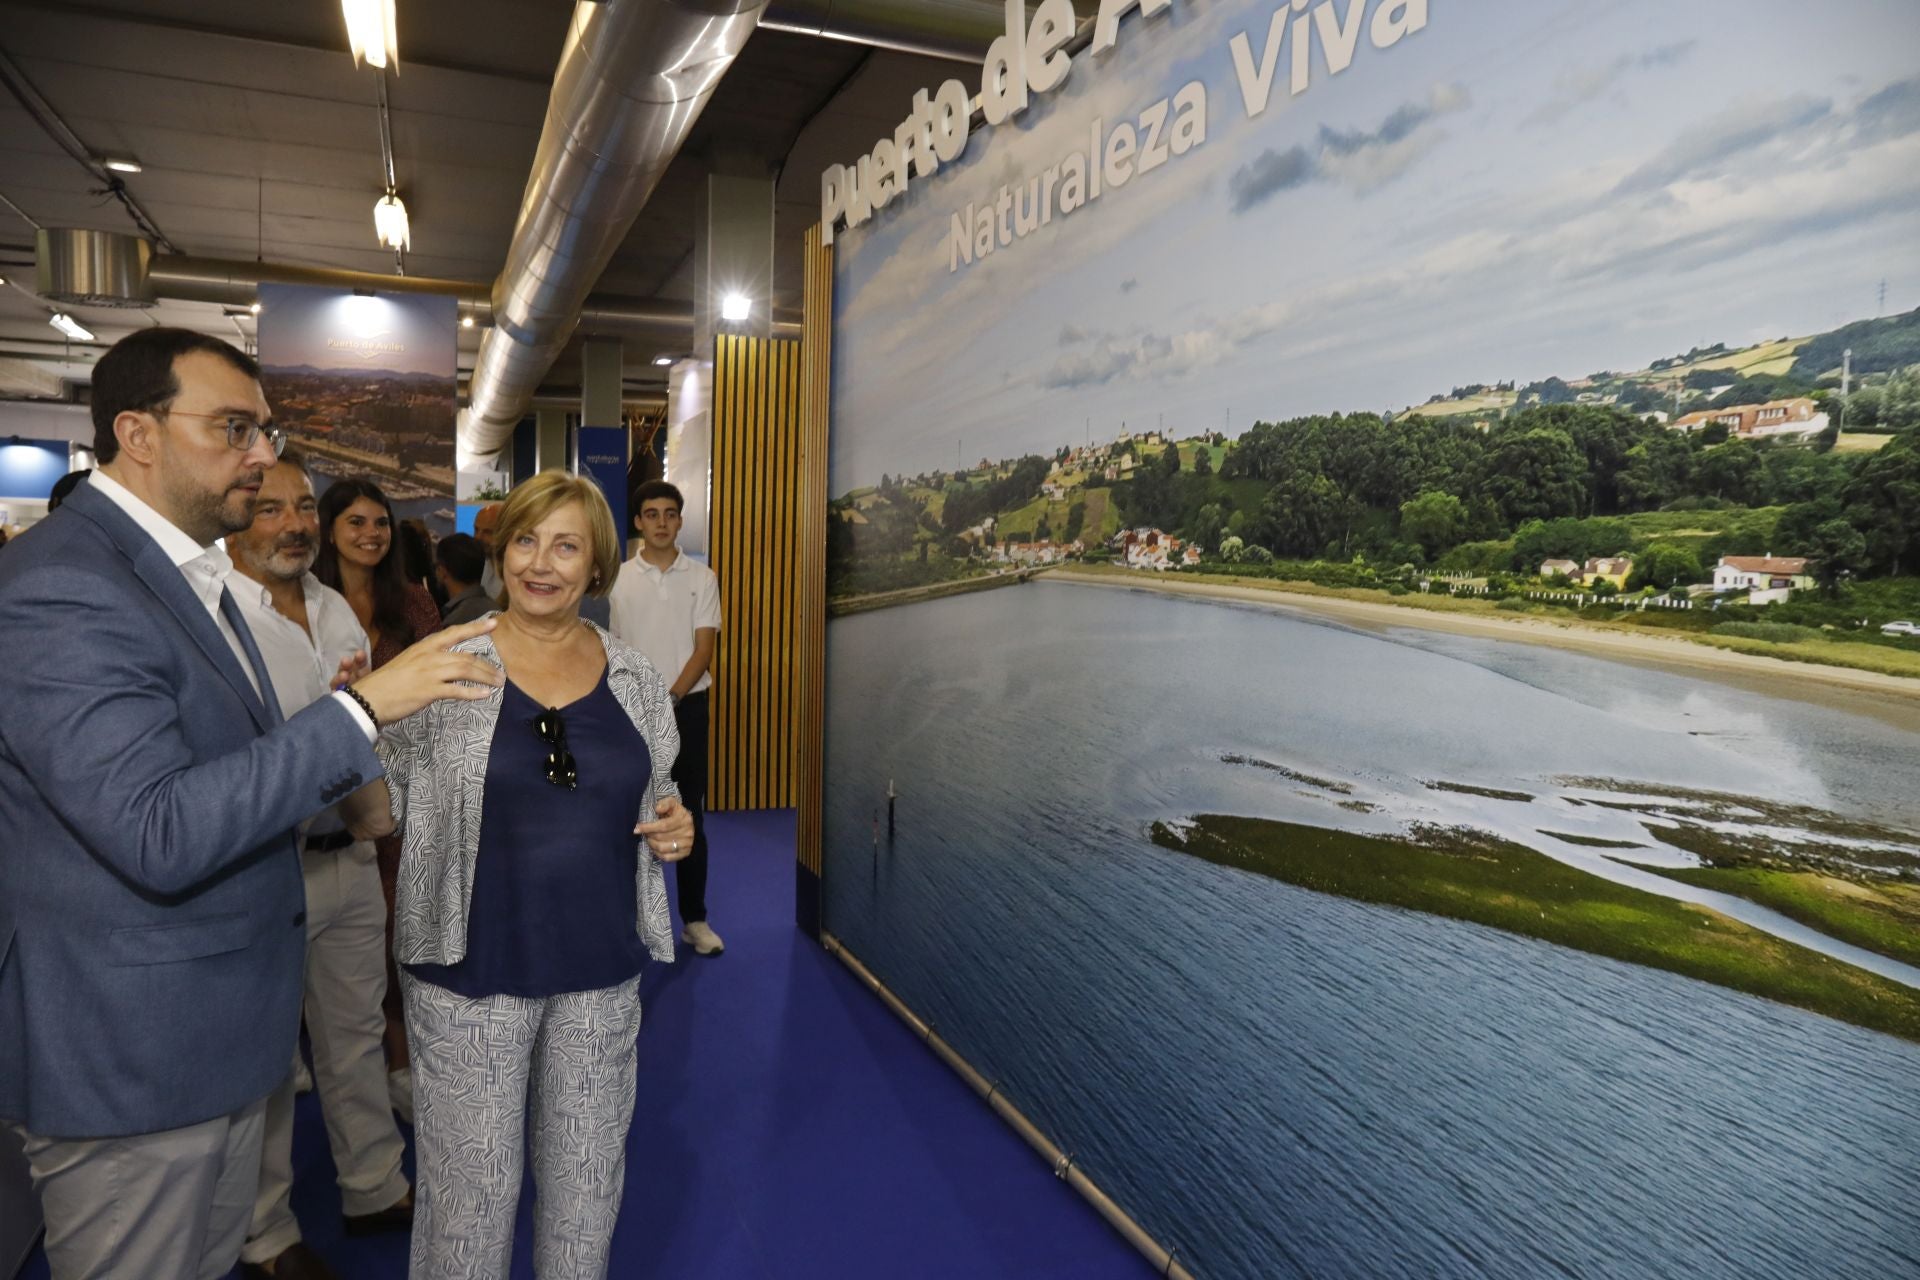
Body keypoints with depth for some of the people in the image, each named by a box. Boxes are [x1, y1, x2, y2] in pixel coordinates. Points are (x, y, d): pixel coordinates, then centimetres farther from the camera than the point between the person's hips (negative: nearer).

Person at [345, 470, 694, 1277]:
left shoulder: (634, 679, 2)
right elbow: (379, 814, -4)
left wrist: (675, 831, -6)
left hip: (602, 973, 3)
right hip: (470, 971, -3)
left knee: (588, 1184, 17)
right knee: (471, 1186, 10)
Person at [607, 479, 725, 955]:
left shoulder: (701, 578, -1)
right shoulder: (619, 579, 2)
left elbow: (703, 651, -6)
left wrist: (670, 698, -17)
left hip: (687, 707, -1)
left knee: (689, 818, 3)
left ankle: (694, 919, 13)